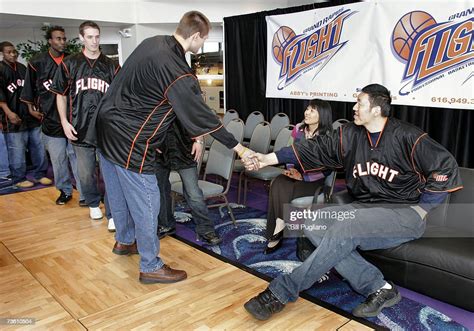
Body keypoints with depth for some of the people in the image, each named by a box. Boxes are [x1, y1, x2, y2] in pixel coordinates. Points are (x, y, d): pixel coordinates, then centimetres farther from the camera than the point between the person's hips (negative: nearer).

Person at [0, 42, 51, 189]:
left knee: (39, 147, 9)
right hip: (14, 118, -6)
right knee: (17, 151, -2)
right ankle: (18, 179, 11)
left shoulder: (22, 68, 16)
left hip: (31, 114, 6)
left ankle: (39, 174, 20)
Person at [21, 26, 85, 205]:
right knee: (58, 158, 6)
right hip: (50, 118, 1)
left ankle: (84, 194, 5)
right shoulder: (37, 62, 1)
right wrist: (31, 108, 12)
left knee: (77, 156, -1)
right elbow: (30, 88, 12)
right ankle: (65, 191, 22)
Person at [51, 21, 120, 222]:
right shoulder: (69, 64, 4)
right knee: (85, 172, 11)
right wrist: (65, 122, 0)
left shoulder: (111, 66, 5)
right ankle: (93, 204, 34)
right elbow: (61, 95, 9)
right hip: (80, 128, 1)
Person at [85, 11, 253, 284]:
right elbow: (202, 115, -19)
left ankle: (125, 241, 44)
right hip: (130, 143, -9)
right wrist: (239, 148, -10)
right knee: (146, 203, 2)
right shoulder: (177, 72, -23)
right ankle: (151, 267, 16)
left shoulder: (152, 43, 3)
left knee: (120, 193, 23)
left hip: (107, 126, 9)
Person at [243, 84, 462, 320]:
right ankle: (378, 287, -16)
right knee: (313, 225, -15)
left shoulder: (407, 137, -9)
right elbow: (316, 148, 2)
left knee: (346, 226, -32)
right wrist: (268, 159, -4)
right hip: (364, 209, 7)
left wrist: (419, 210, -10)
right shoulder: (351, 135, 6)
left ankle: (281, 292, -23)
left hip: (404, 214, -6)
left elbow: (446, 168, -9)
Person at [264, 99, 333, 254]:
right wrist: (291, 169, -7)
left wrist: (303, 177, -20)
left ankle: (277, 233, -13)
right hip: (296, 174, 5)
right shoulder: (299, 129, 4)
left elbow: (326, 170, -13)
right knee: (278, 184, -28)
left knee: (284, 190, -29)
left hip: (314, 180, -4)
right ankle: (277, 233, -20)